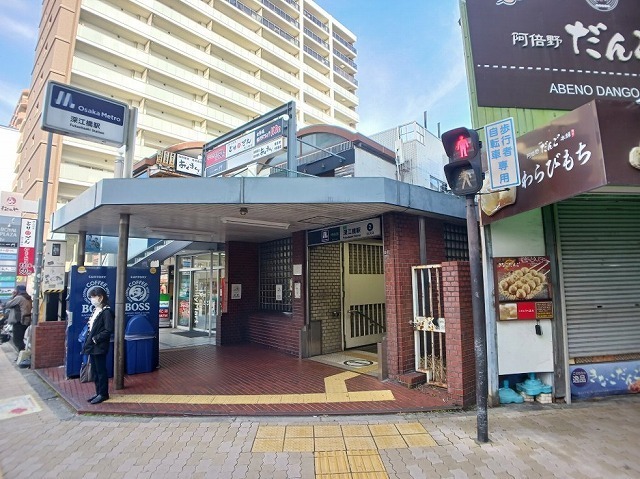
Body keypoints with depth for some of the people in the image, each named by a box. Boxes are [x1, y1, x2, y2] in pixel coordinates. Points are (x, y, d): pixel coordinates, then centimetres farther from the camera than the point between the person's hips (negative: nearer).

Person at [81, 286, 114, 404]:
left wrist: (96, 338, -17)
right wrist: (88, 341, 6)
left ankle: (103, 394, 13)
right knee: (95, 370, 15)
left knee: (101, 370, 2)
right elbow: (91, 328, 16)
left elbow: (109, 330, -20)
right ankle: (98, 392, 26)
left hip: (99, 347, -8)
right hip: (92, 346, 8)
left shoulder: (106, 311, -15)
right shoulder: (95, 311, 12)